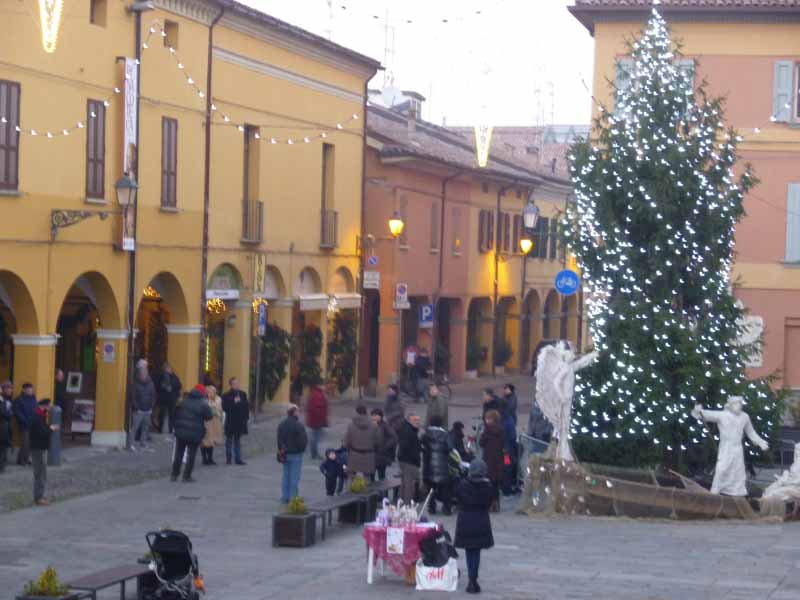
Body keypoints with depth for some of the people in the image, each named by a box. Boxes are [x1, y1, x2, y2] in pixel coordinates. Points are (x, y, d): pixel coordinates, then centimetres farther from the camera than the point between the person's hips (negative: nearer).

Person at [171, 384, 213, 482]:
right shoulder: (203, 404, -10)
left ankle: (174, 474, 15)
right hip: (194, 434, -4)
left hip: (180, 431, 4)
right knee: (191, 455, 4)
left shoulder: (183, 401, 5)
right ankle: (187, 476, 2)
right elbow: (209, 416, -3)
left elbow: (175, 413, 11)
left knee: (178, 453, 13)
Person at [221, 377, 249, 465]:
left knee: (237, 440, 10)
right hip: (230, 421, -5)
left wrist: (246, 417, 5)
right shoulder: (227, 396, -7)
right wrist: (234, 402, -24)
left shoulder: (242, 394, 8)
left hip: (240, 421, 5)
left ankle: (238, 459, 12)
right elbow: (225, 407, -17)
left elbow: (246, 406, 13)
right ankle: (228, 459, 10)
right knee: (229, 440, 4)